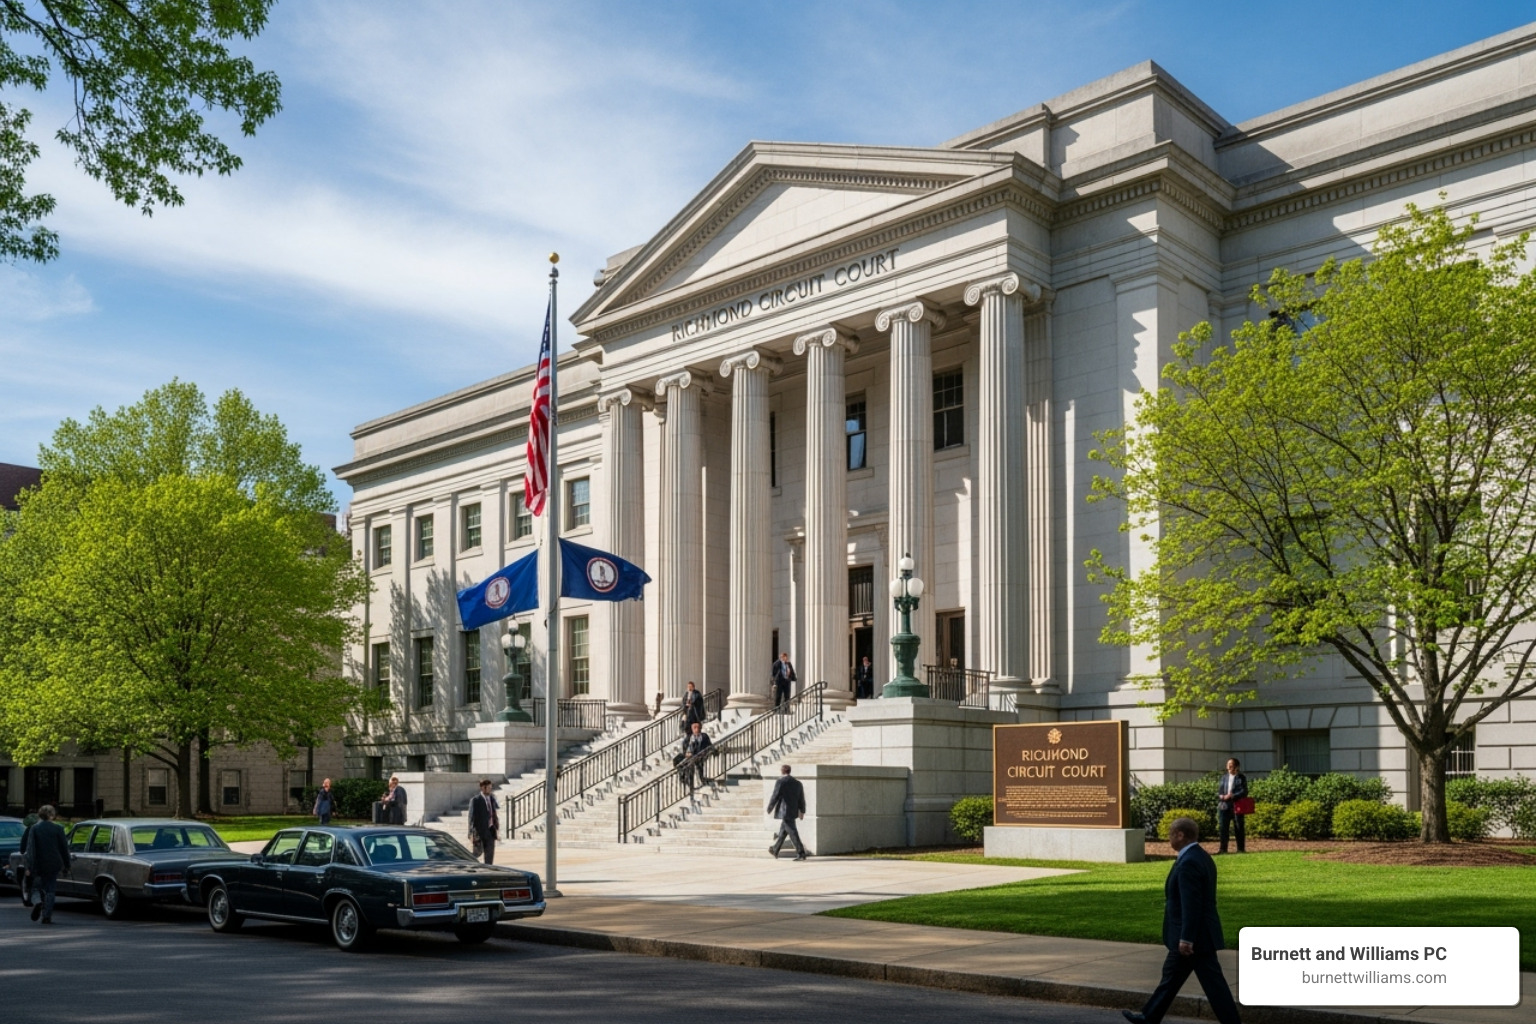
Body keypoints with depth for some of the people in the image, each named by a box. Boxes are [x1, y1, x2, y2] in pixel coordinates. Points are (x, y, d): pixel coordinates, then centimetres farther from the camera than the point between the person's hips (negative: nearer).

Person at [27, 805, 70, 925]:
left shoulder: (34, 828, -4)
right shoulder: (57, 828, -2)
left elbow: (30, 848, -9)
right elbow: (64, 848, 1)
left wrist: (29, 867, -9)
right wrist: (66, 865, 10)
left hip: (39, 864, 0)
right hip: (54, 864, 0)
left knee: (37, 886, 17)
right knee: (50, 889, 8)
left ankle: (39, 902, -13)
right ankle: (47, 916, 3)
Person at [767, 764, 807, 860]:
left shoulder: (780, 782, -11)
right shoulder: (797, 783, 9)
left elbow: (775, 797, -11)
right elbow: (802, 799, 12)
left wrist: (769, 808, 2)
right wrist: (802, 811, 21)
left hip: (784, 812, -7)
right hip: (794, 812, 7)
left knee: (792, 833, -6)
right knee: (783, 831, 19)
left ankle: (801, 853, -10)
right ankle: (775, 850, 32)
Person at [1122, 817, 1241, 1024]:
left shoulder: (1188, 863, -21)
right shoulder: (1201, 857, 11)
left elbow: (1191, 905, -25)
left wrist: (1186, 939, -23)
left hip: (1195, 935, -11)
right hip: (1201, 932, 11)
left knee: (1212, 982, -4)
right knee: (1171, 975, 17)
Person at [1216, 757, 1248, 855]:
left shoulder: (1241, 777, 1)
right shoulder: (1224, 777, 14)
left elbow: (1244, 792, -8)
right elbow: (1219, 791, 13)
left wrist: (1232, 796, -17)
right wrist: (1222, 796, -10)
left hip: (1237, 806, -4)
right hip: (1224, 806, 4)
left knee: (1238, 828, 2)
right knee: (1223, 828, 1)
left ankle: (1240, 849, 10)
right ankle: (1223, 848, 5)